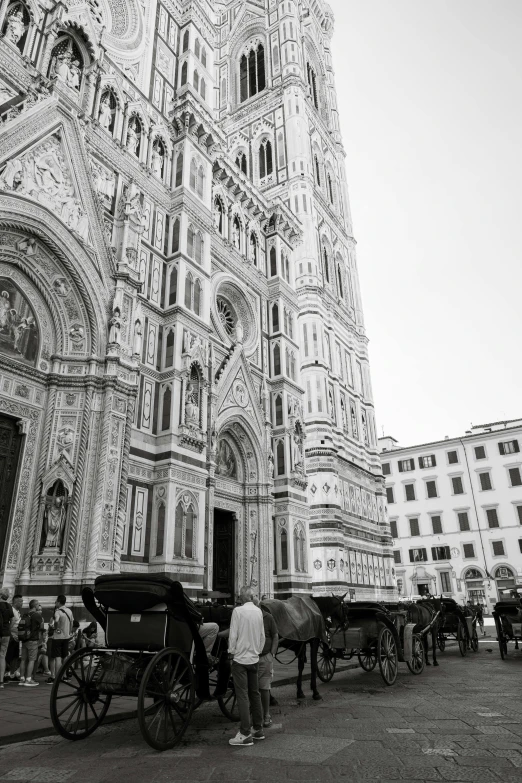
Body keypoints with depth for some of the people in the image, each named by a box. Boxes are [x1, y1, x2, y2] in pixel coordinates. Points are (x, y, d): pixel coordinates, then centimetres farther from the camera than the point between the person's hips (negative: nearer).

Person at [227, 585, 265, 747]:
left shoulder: (238, 611, -15)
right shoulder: (259, 611, 1)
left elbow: (233, 635, -14)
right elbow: (262, 635, 8)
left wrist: (231, 651, 0)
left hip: (240, 659, -5)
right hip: (254, 658, 6)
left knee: (243, 696, 0)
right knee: (255, 694, 16)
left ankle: (245, 734, 1)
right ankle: (258, 729, 24)